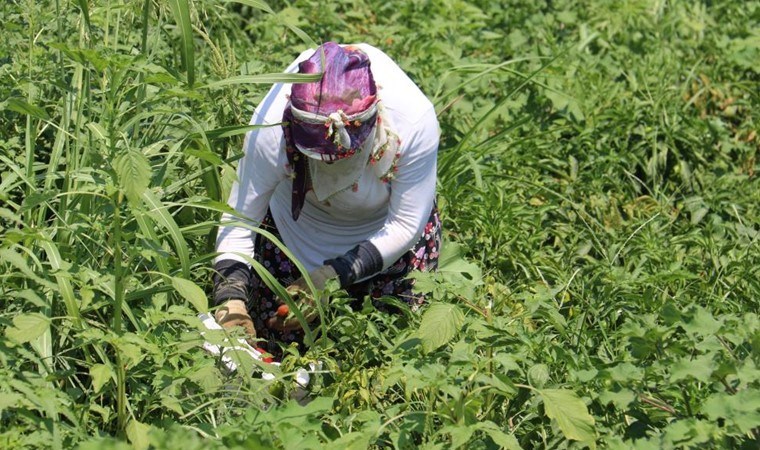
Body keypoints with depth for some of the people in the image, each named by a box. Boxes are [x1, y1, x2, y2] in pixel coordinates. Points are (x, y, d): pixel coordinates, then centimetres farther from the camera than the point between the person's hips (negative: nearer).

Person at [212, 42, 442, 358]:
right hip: (297, 224, 0)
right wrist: (230, 301, -41)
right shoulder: (272, 125, -38)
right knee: (275, 340, 8)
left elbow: (404, 227, -26)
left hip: (384, 224, 0)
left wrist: (332, 278, -34)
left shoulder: (414, 121, -39)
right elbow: (238, 222, -26)